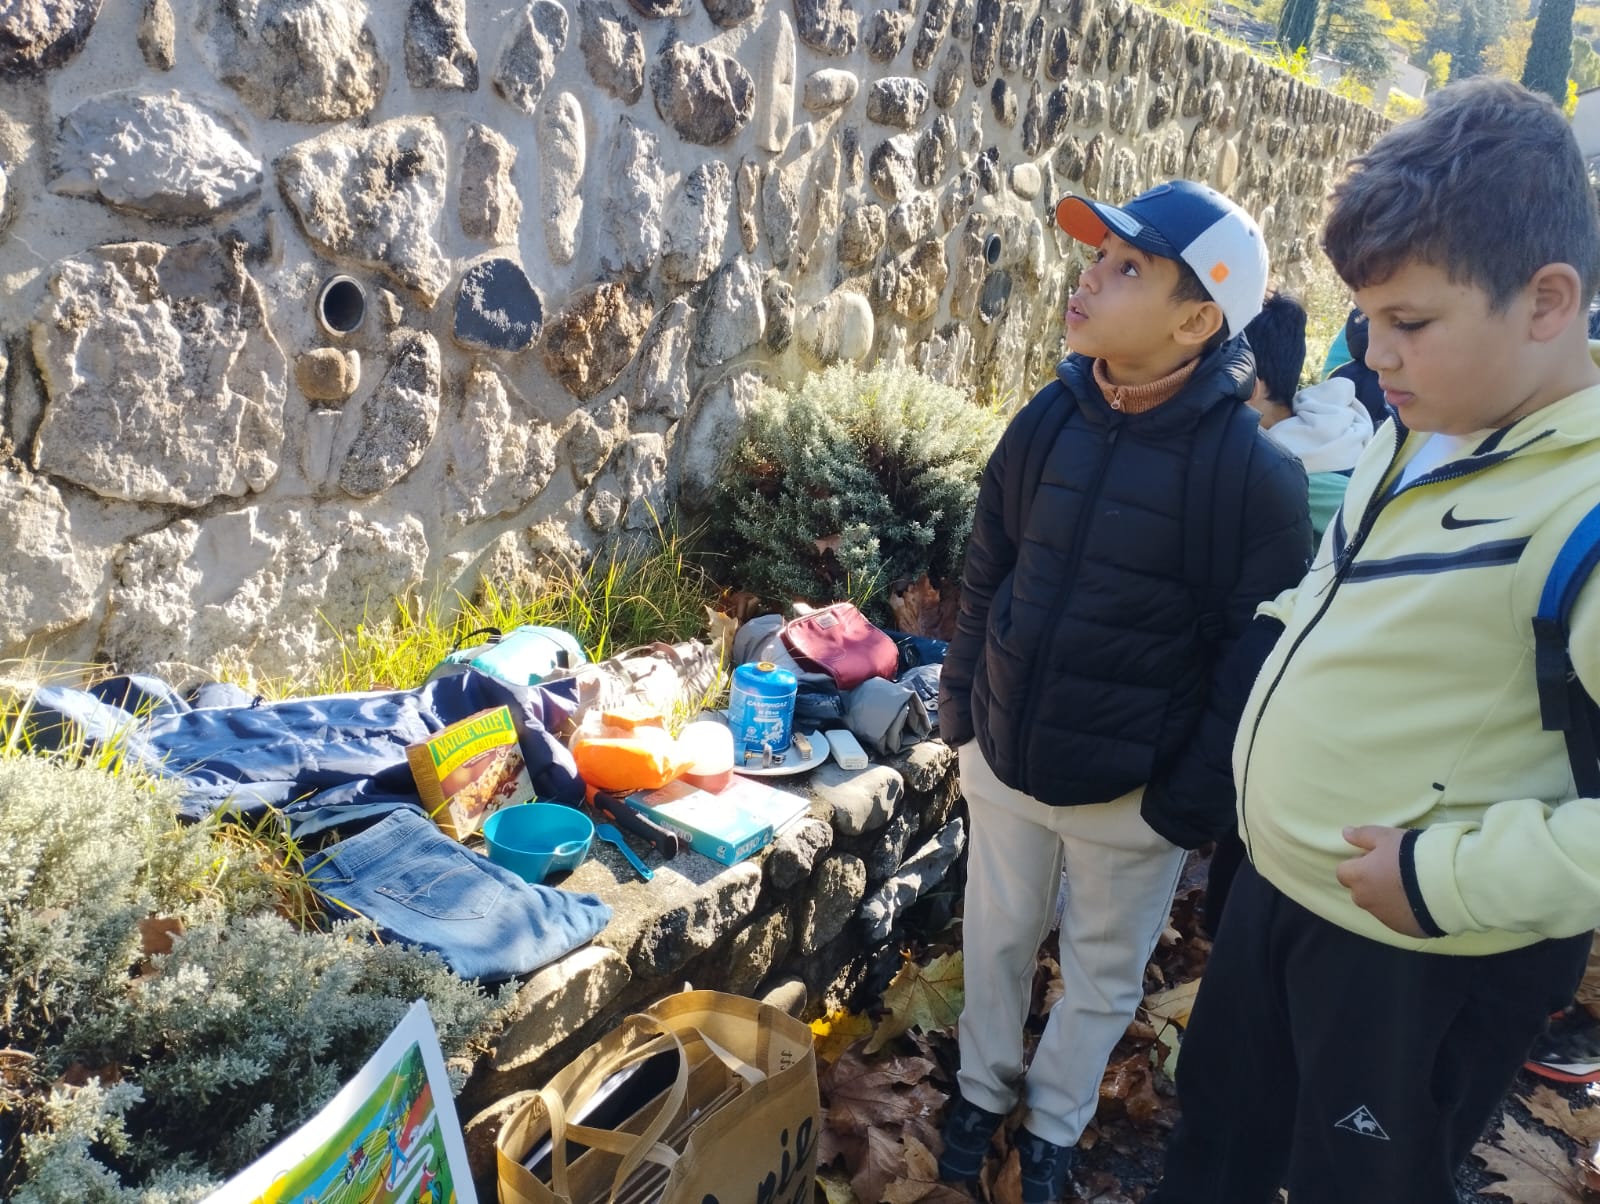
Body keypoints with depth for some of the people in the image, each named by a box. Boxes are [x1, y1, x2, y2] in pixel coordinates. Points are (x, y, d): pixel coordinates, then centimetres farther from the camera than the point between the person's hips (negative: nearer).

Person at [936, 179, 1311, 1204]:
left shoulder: (1254, 473, -19)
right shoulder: (1048, 422, -5)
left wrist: (1189, 807, -13)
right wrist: (960, 707, 7)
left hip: (1130, 796, -3)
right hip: (1004, 762, 4)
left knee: (1103, 971, 19)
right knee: (997, 941, 22)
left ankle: (1054, 1122, 43)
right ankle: (985, 1085, 47)